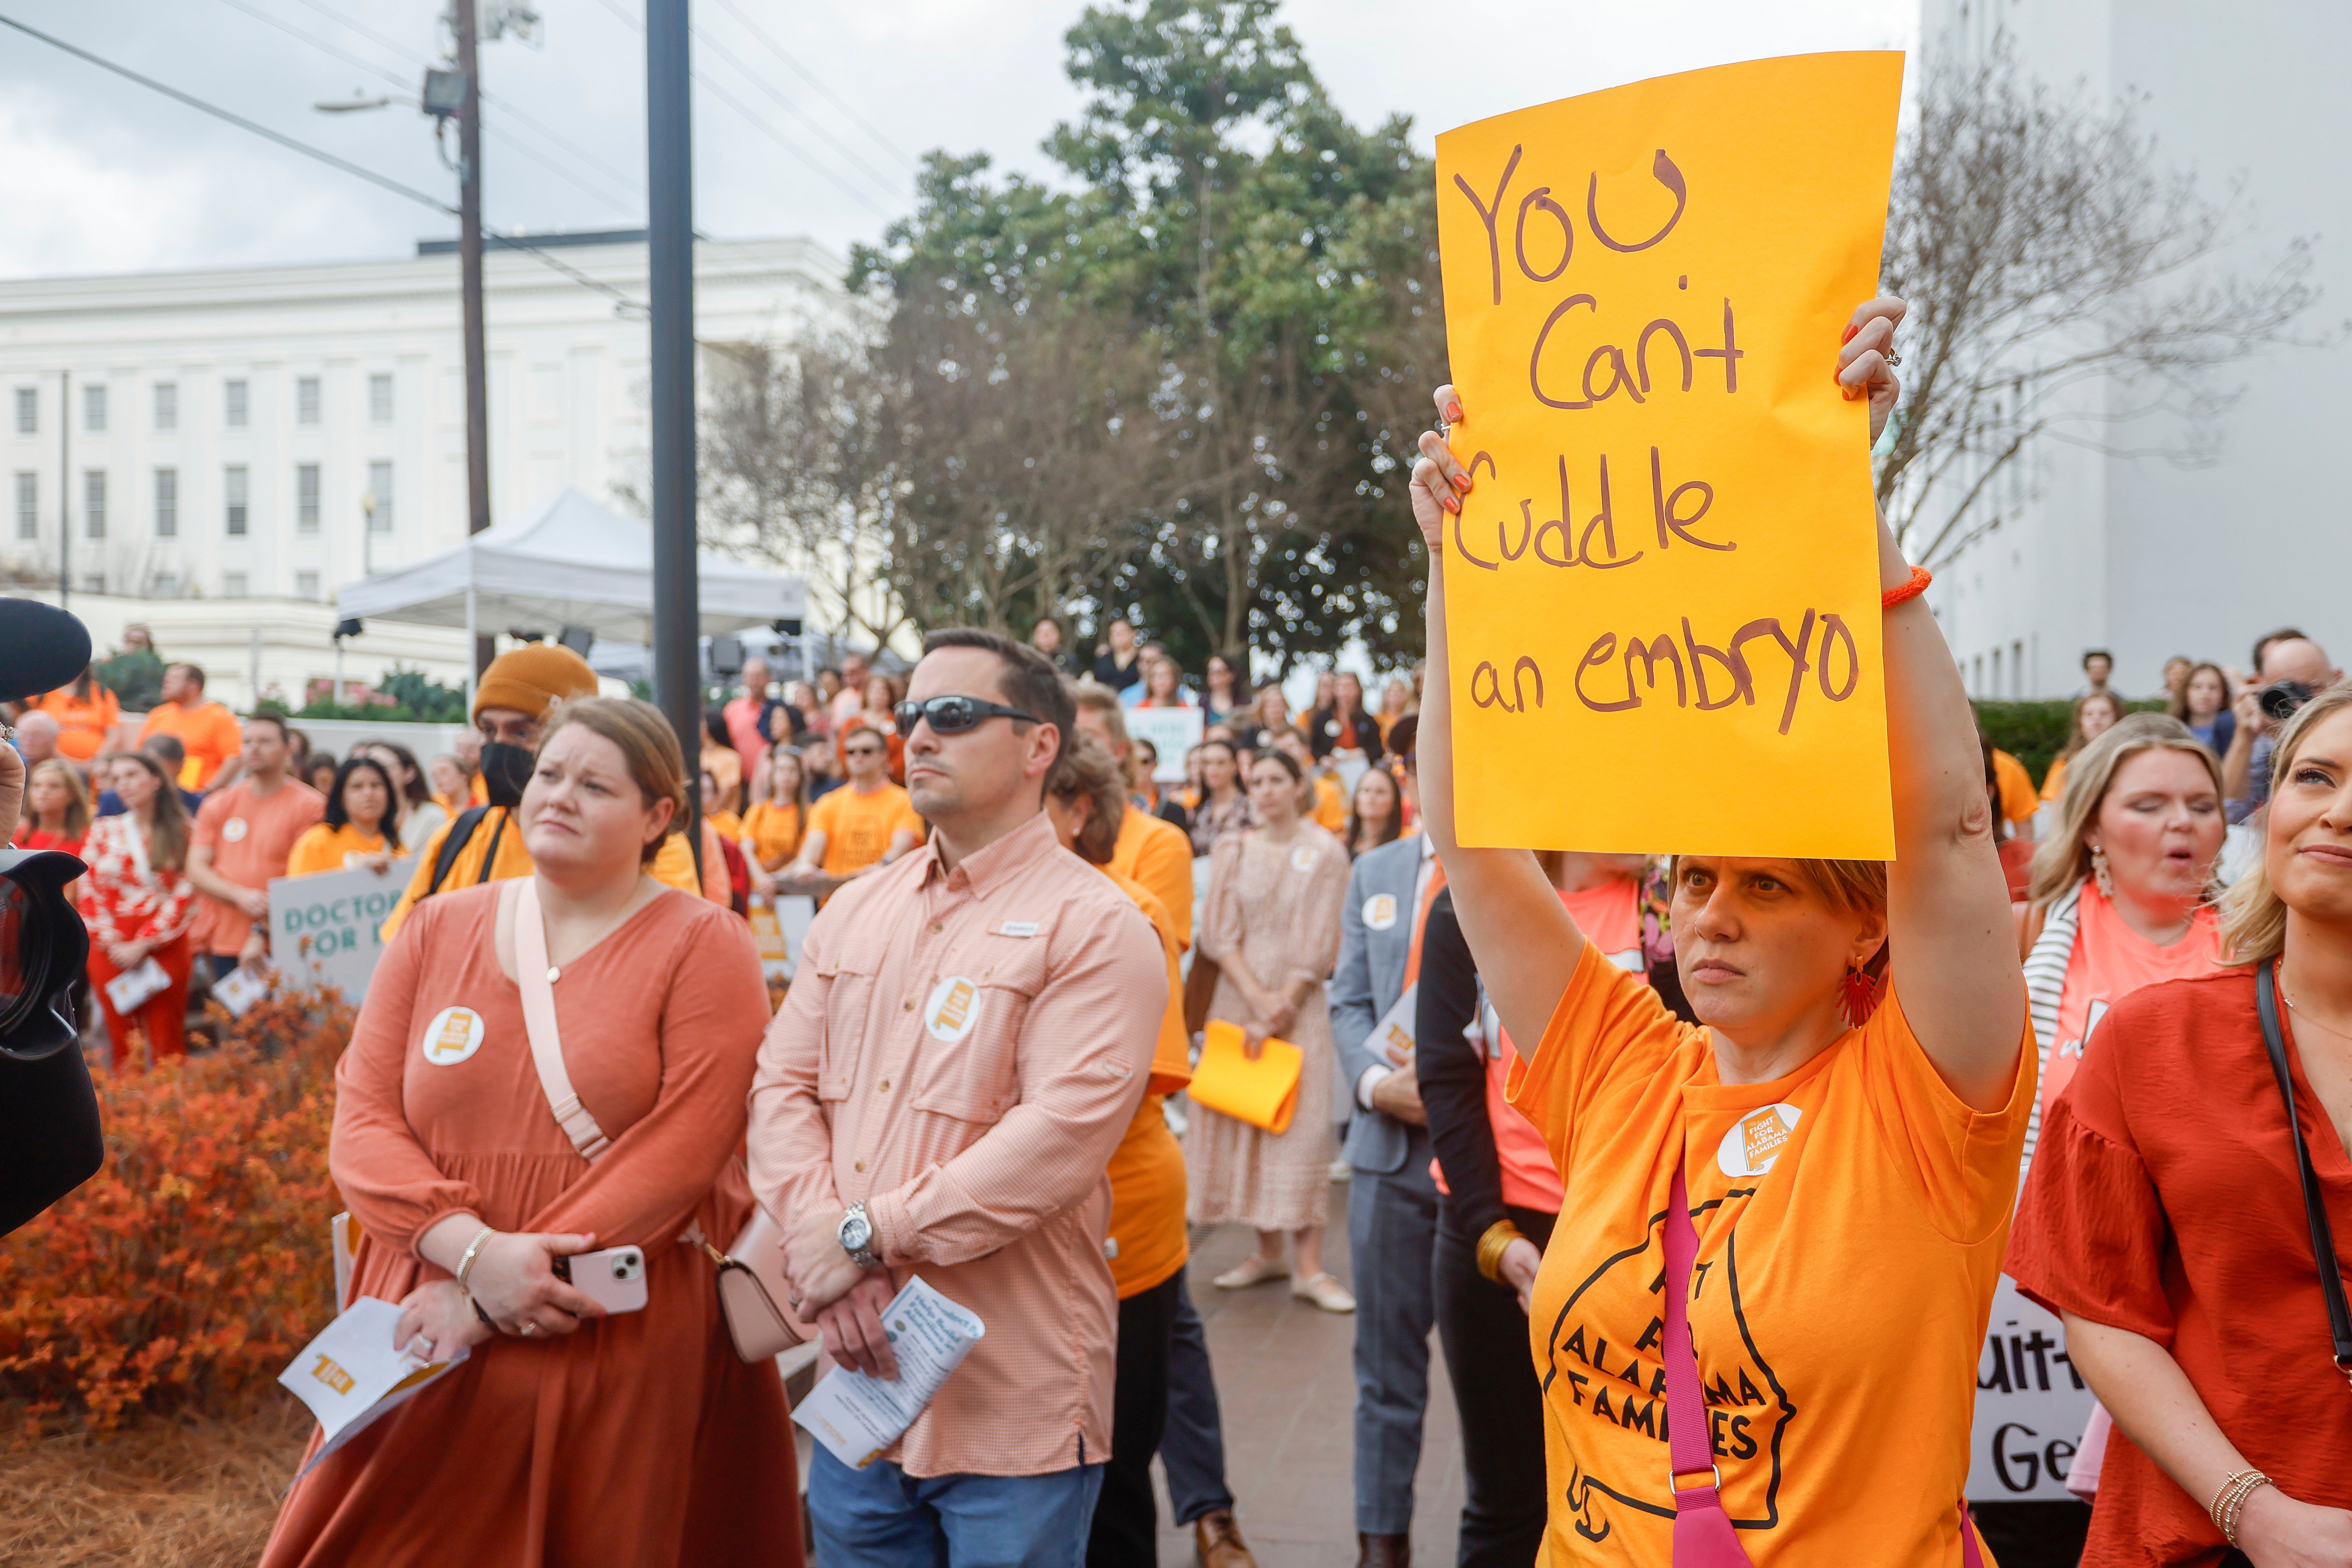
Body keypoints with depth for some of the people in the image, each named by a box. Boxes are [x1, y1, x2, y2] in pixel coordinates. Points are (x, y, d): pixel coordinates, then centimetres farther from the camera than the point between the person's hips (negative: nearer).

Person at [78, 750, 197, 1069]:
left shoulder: (182, 832, 2)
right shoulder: (103, 831, 10)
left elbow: (184, 896, -4)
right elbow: (88, 891, 5)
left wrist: (143, 944, -10)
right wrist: (111, 942, -6)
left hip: (165, 946, -2)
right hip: (109, 951, 2)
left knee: (168, 1043, -1)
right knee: (122, 1045, 3)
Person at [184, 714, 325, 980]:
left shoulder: (310, 806, -1)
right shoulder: (217, 805, 14)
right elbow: (196, 868, 9)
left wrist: (263, 933, -11)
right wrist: (241, 896, -11)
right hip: (223, 943, 4)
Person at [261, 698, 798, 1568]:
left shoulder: (705, 948, -4)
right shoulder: (436, 928, 9)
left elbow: (677, 1158, -12)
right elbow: (362, 1122, 3)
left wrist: (488, 1302, -15)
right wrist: (473, 1252, -14)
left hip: (628, 1354, -3)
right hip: (431, 1346, 3)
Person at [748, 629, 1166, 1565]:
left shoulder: (1095, 926, -10)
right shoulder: (854, 910, 11)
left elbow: (1060, 1138, -20)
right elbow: (783, 1085, 5)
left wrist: (867, 1235, -17)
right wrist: (821, 1243, -12)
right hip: (858, 1379, 6)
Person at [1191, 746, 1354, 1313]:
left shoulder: (1324, 852, -1)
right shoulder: (1232, 850, 6)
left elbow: (1317, 945, -5)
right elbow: (1220, 933, 0)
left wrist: (1279, 1012, -11)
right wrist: (1256, 996, -12)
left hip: (1300, 1005, -3)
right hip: (1238, 996, 3)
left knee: (1302, 1126, -8)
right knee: (1246, 1120, 3)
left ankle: (1308, 1264, -6)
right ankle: (1268, 1250, 14)